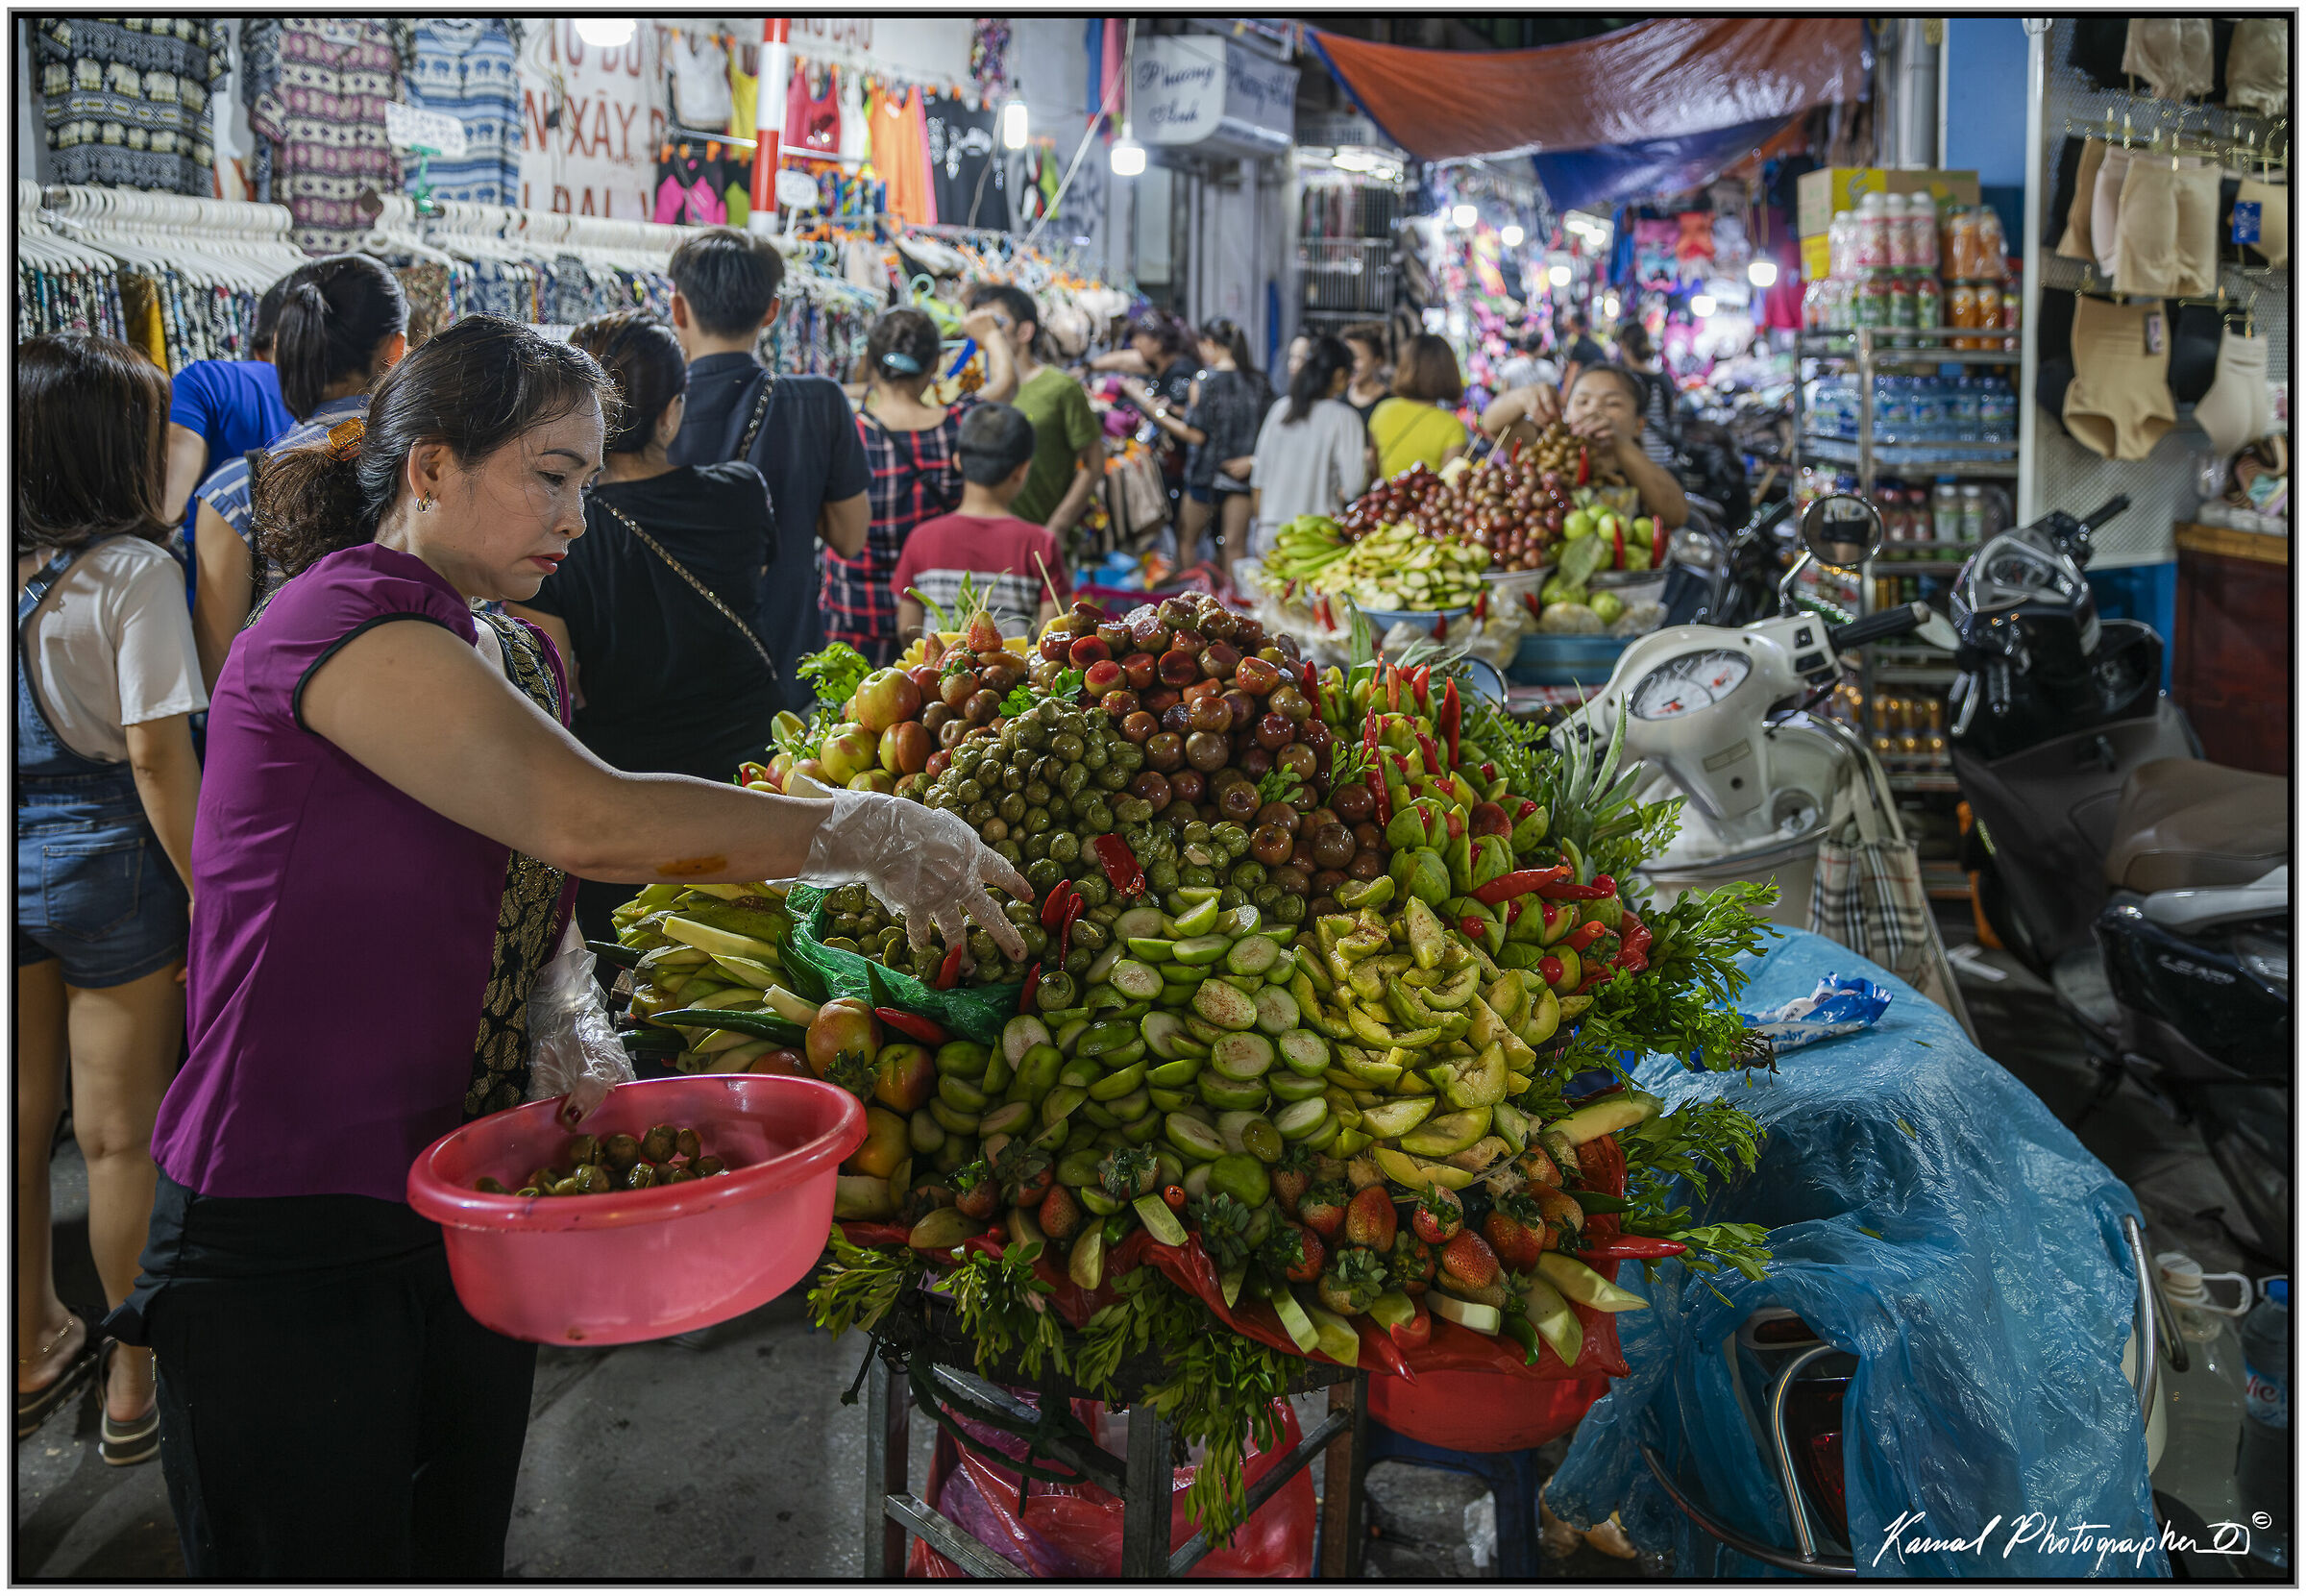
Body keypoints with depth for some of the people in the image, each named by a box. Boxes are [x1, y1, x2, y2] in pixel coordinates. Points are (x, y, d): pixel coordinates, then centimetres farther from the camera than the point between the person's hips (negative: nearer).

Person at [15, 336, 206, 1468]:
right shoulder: (132, 570, -16)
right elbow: (159, 756, -19)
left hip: (21, 858, 6)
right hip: (106, 863, -6)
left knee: (21, 1123, 18)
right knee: (121, 1135, 5)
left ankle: (33, 1355, 35)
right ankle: (137, 1388, 18)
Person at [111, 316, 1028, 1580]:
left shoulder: (519, 654, 10)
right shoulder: (340, 618, -19)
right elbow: (588, 822, -32)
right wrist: (870, 834, -25)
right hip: (289, 1240, -8)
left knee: (460, 1551, 18)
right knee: (328, 1562, 8)